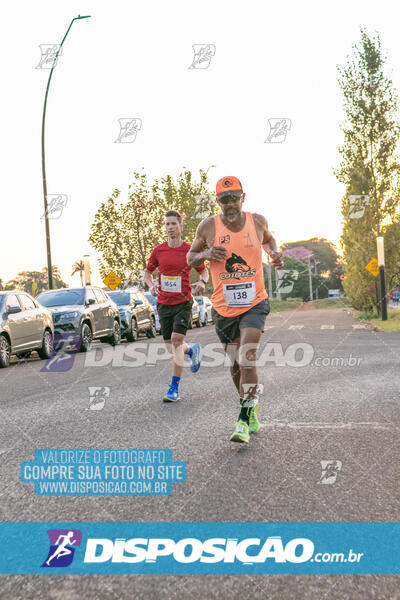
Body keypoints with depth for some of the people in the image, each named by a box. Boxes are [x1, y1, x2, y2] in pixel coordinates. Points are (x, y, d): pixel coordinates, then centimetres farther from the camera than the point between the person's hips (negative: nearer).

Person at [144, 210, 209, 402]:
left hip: (183, 302, -3)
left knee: (176, 340, -17)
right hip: (163, 303, 3)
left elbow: (204, 271, 9)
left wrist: (202, 282, -13)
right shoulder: (158, 251, 3)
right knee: (171, 347, 8)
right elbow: (148, 272, 15)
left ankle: (174, 388, -10)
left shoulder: (190, 250, -2)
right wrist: (151, 285, -7)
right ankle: (192, 350, 44)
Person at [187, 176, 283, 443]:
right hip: (224, 307, 1)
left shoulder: (258, 221, 0)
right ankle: (253, 409, 34)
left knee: (248, 360, -18)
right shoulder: (208, 226, -3)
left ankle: (244, 421, -11)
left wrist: (275, 253, 1)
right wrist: (206, 254, -14)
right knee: (236, 365, 11)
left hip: (255, 303, -1)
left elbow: (268, 239, 23)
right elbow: (190, 258, 7)